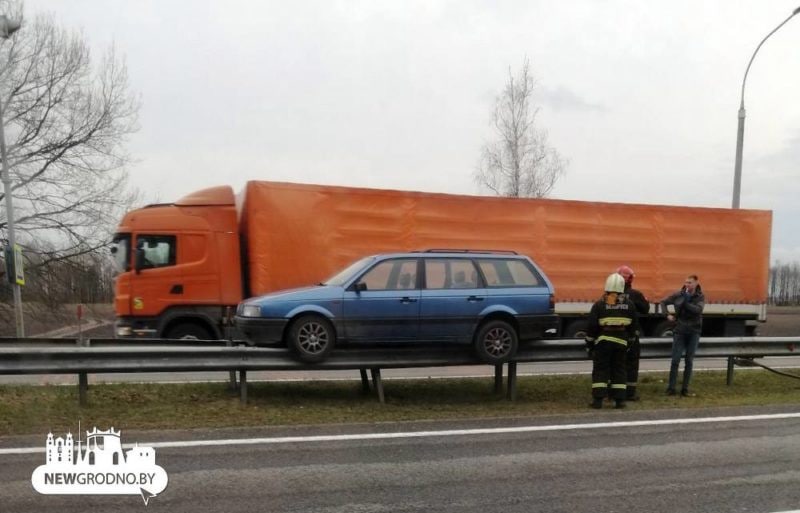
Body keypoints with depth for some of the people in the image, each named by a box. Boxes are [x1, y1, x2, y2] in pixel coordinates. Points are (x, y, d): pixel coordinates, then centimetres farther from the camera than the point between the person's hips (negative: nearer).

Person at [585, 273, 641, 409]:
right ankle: (620, 399, 9)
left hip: (602, 342, -2)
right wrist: (630, 340, 19)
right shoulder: (629, 305, 3)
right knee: (619, 370, 11)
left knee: (600, 370, 2)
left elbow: (592, 327, -6)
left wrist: (589, 344, 3)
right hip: (621, 341, 3)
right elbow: (634, 325, 9)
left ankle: (598, 399, -3)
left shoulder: (599, 305, -6)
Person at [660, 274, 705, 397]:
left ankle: (685, 389, 13)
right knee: (675, 360, -2)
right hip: (680, 331, 0)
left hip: (694, 332, 0)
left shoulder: (700, 297, -2)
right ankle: (671, 388, 5)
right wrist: (667, 315, -3)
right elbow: (663, 302, 9)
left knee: (689, 361, 5)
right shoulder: (679, 295, -1)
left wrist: (686, 302, -22)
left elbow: (698, 309, -20)